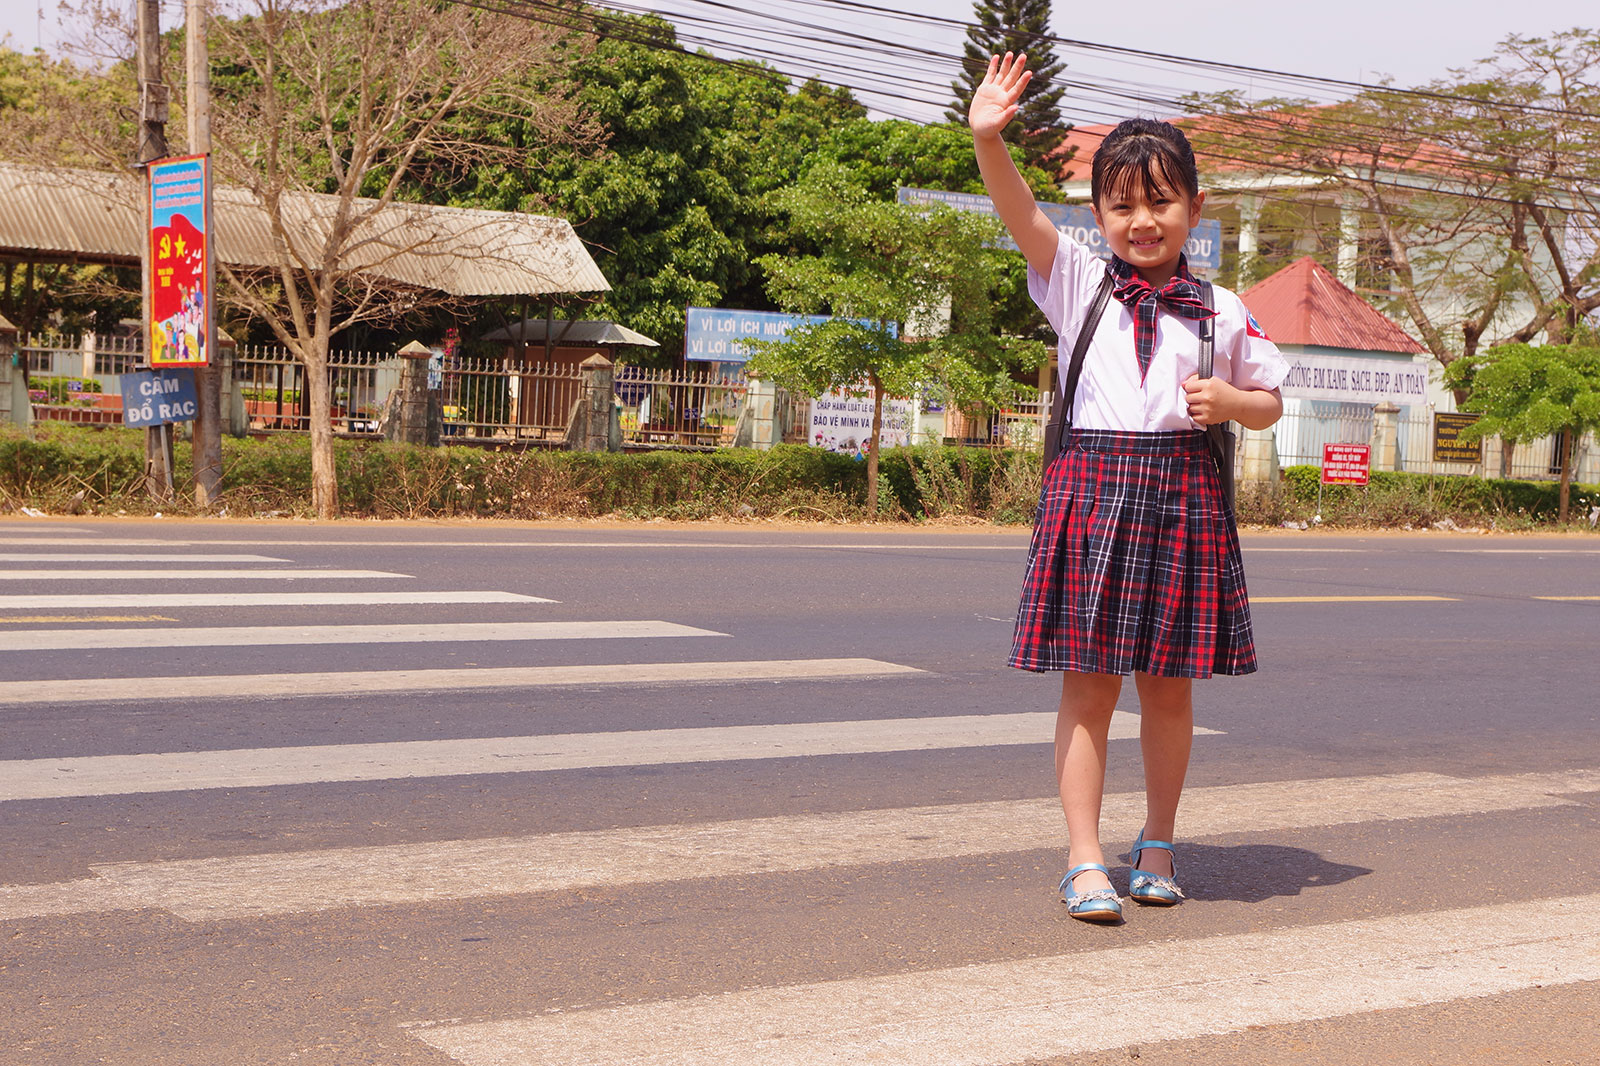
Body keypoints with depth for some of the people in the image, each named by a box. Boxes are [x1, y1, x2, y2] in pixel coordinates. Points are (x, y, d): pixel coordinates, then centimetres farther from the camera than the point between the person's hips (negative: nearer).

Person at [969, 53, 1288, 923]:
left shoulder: (1221, 312, 7)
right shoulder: (1078, 282, 3)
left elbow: (1268, 403, 16)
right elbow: (1020, 214, -12)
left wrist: (1230, 401, -7)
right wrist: (988, 139, -28)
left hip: (1181, 494, 2)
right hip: (1090, 485, -1)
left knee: (1169, 684, 9)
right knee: (1088, 683, -1)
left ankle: (1158, 845, 26)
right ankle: (1084, 859, 5)